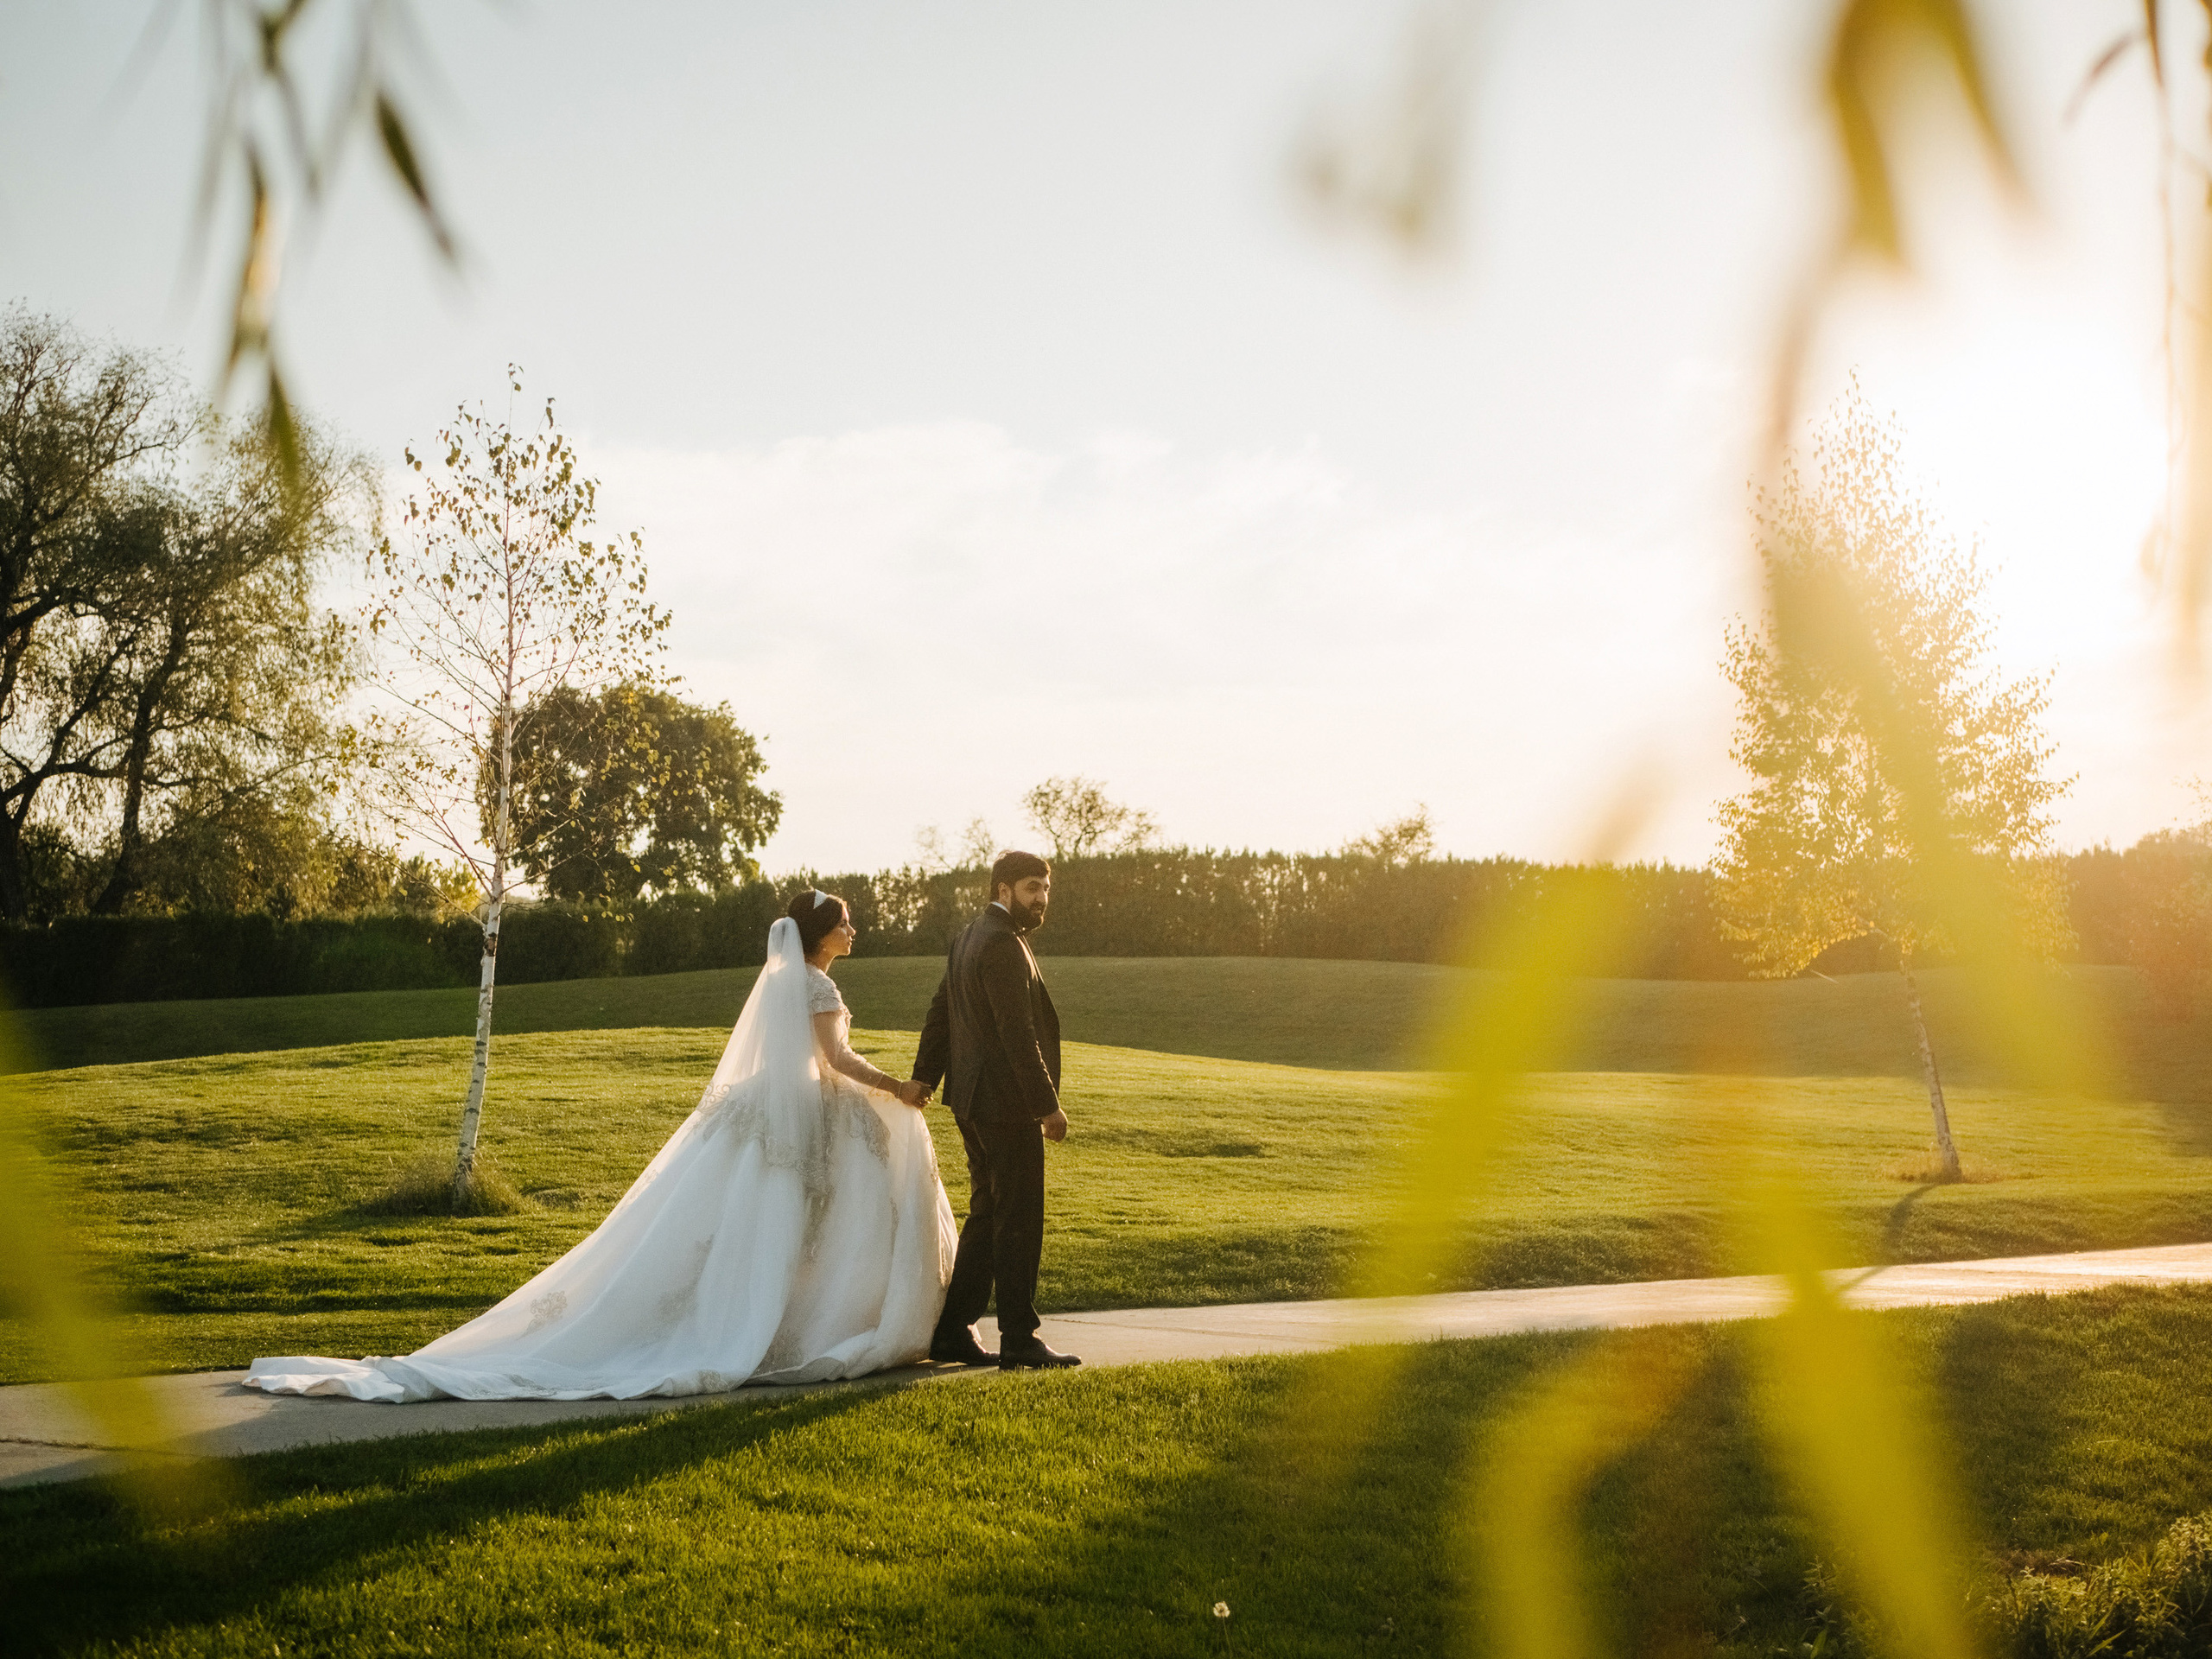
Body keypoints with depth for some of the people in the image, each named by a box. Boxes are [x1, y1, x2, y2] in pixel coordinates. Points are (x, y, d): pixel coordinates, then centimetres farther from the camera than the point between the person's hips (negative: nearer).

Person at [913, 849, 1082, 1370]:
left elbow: (939, 1015, 17)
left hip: (973, 1102, 10)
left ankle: (952, 1331, 18)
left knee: (986, 1217, 15)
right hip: (1006, 1102, -10)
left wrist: (922, 1082, 17)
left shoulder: (969, 938, 14)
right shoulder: (1004, 945, -17)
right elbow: (1017, 1034, -22)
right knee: (1019, 1221, -3)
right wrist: (1048, 1107, -19)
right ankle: (1019, 1341, 3)